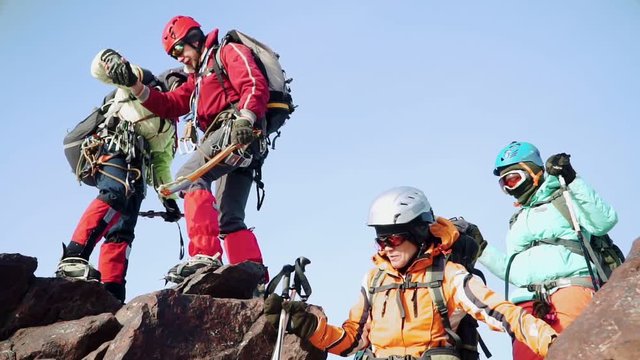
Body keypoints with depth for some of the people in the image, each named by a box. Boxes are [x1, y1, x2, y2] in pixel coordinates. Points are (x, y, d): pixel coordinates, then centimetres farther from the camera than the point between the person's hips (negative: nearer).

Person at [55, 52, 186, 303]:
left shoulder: (169, 129, 33)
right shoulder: (143, 80, 16)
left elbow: (161, 165, 28)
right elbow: (98, 69, 4)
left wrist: (169, 200, 16)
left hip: (134, 170, 8)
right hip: (114, 147, -8)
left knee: (123, 230, -2)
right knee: (118, 193, -35)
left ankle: (111, 294, -6)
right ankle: (73, 259, -47)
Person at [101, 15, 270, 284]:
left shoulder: (230, 52, 10)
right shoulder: (198, 79, 35)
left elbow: (256, 85, -9)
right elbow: (168, 105, 22)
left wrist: (244, 120, -26)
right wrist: (133, 84, 9)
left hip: (241, 132, -9)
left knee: (190, 175, -25)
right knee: (229, 221, 5)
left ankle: (205, 255, -35)